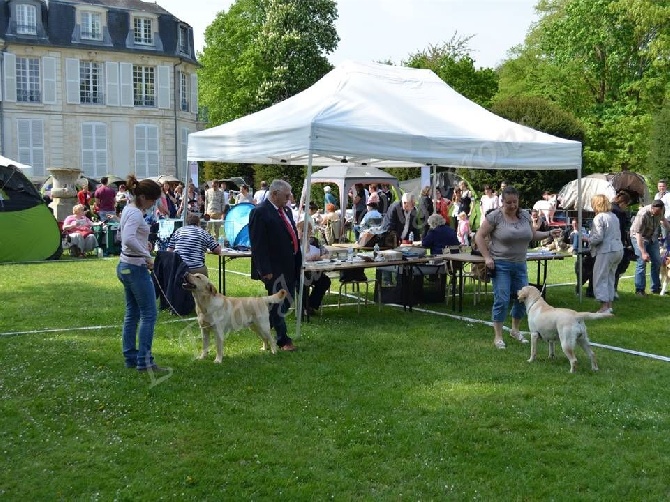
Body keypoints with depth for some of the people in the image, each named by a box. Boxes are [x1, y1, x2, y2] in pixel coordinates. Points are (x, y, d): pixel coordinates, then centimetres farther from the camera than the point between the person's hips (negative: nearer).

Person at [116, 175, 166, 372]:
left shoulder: (129, 209, 11)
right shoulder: (136, 213, -19)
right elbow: (129, 239, -34)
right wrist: (147, 256, -25)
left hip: (125, 267, 10)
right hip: (136, 268, -10)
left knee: (132, 314, 14)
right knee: (149, 314, -5)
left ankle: (130, 358, 19)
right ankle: (144, 361, -3)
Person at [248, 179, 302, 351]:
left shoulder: (286, 211, 14)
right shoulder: (260, 212, -13)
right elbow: (258, 245, -18)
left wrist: (298, 260, 14)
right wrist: (265, 270, -22)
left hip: (289, 265, 9)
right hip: (274, 268, -9)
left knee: (287, 301, 16)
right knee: (279, 303, 0)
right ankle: (282, 340, 11)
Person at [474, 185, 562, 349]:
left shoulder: (525, 215, 7)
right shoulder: (495, 216, -10)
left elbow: (533, 235, 20)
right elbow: (479, 236, -7)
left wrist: (549, 234, 4)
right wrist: (487, 257, -14)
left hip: (520, 264, 6)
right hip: (500, 265, -5)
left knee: (522, 298, 9)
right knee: (502, 300, -7)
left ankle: (515, 330, 30)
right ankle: (498, 336, 4)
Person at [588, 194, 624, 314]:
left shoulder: (599, 217, -12)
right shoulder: (614, 216, 15)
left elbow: (598, 237, -19)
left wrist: (589, 239, -1)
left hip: (606, 251, -9)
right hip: (618, 249, 9)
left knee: (600, 279, -4)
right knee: (610, 278, 16)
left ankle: (604, 307, -9)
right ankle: (609, 306, 18)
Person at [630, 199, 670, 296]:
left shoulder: (661, 210, -15)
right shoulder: (643, 215, -35)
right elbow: (638, 234, -32)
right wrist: (643, 252, -33)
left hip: (652, 237, 7)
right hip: (639, 237, -6)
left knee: (657, 262, 5)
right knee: (642, 262, -13)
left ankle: (656, 288, 15)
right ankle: (639, 289, -6)